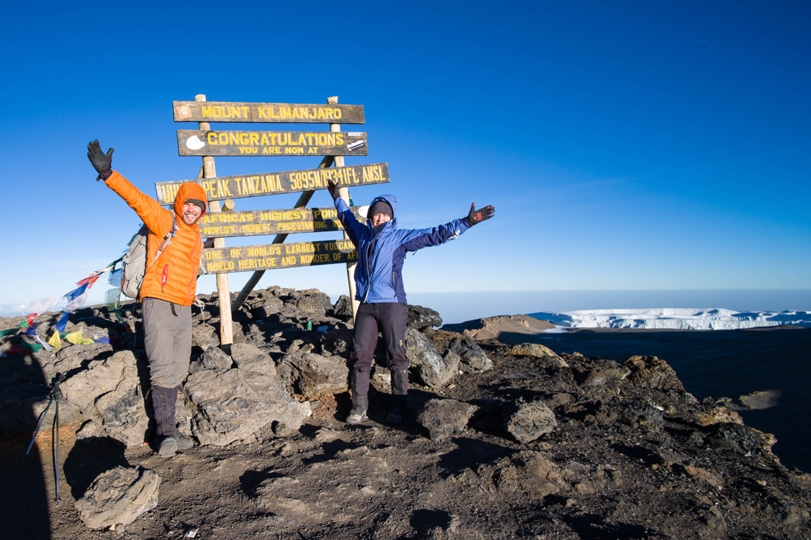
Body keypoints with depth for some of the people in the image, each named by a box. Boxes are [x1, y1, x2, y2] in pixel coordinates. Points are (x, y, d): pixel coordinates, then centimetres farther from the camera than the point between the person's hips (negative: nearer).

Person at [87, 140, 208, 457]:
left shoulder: (196, 235, 15)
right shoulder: (164, 221, -5)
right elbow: (137, 199, -19)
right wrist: (109, 174, -31)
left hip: (183, 309, 7)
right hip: (158, 304, -7)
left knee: (178, 372, 8)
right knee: (163, 369, -9)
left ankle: (168, 430, 16)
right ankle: (166, 432, 0)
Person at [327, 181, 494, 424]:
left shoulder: (400, 237, 5)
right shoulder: (362, 234, 16)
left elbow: (436, 235, -1)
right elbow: (347, 217, 37)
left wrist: (466, 222, -8)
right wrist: (337, 198, 49)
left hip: (392, 305, -3)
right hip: (366, 305, 4)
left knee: (396, 356, -3)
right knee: (359, 355, -1)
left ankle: (397, 408, 5)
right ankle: (359, 407, 6)